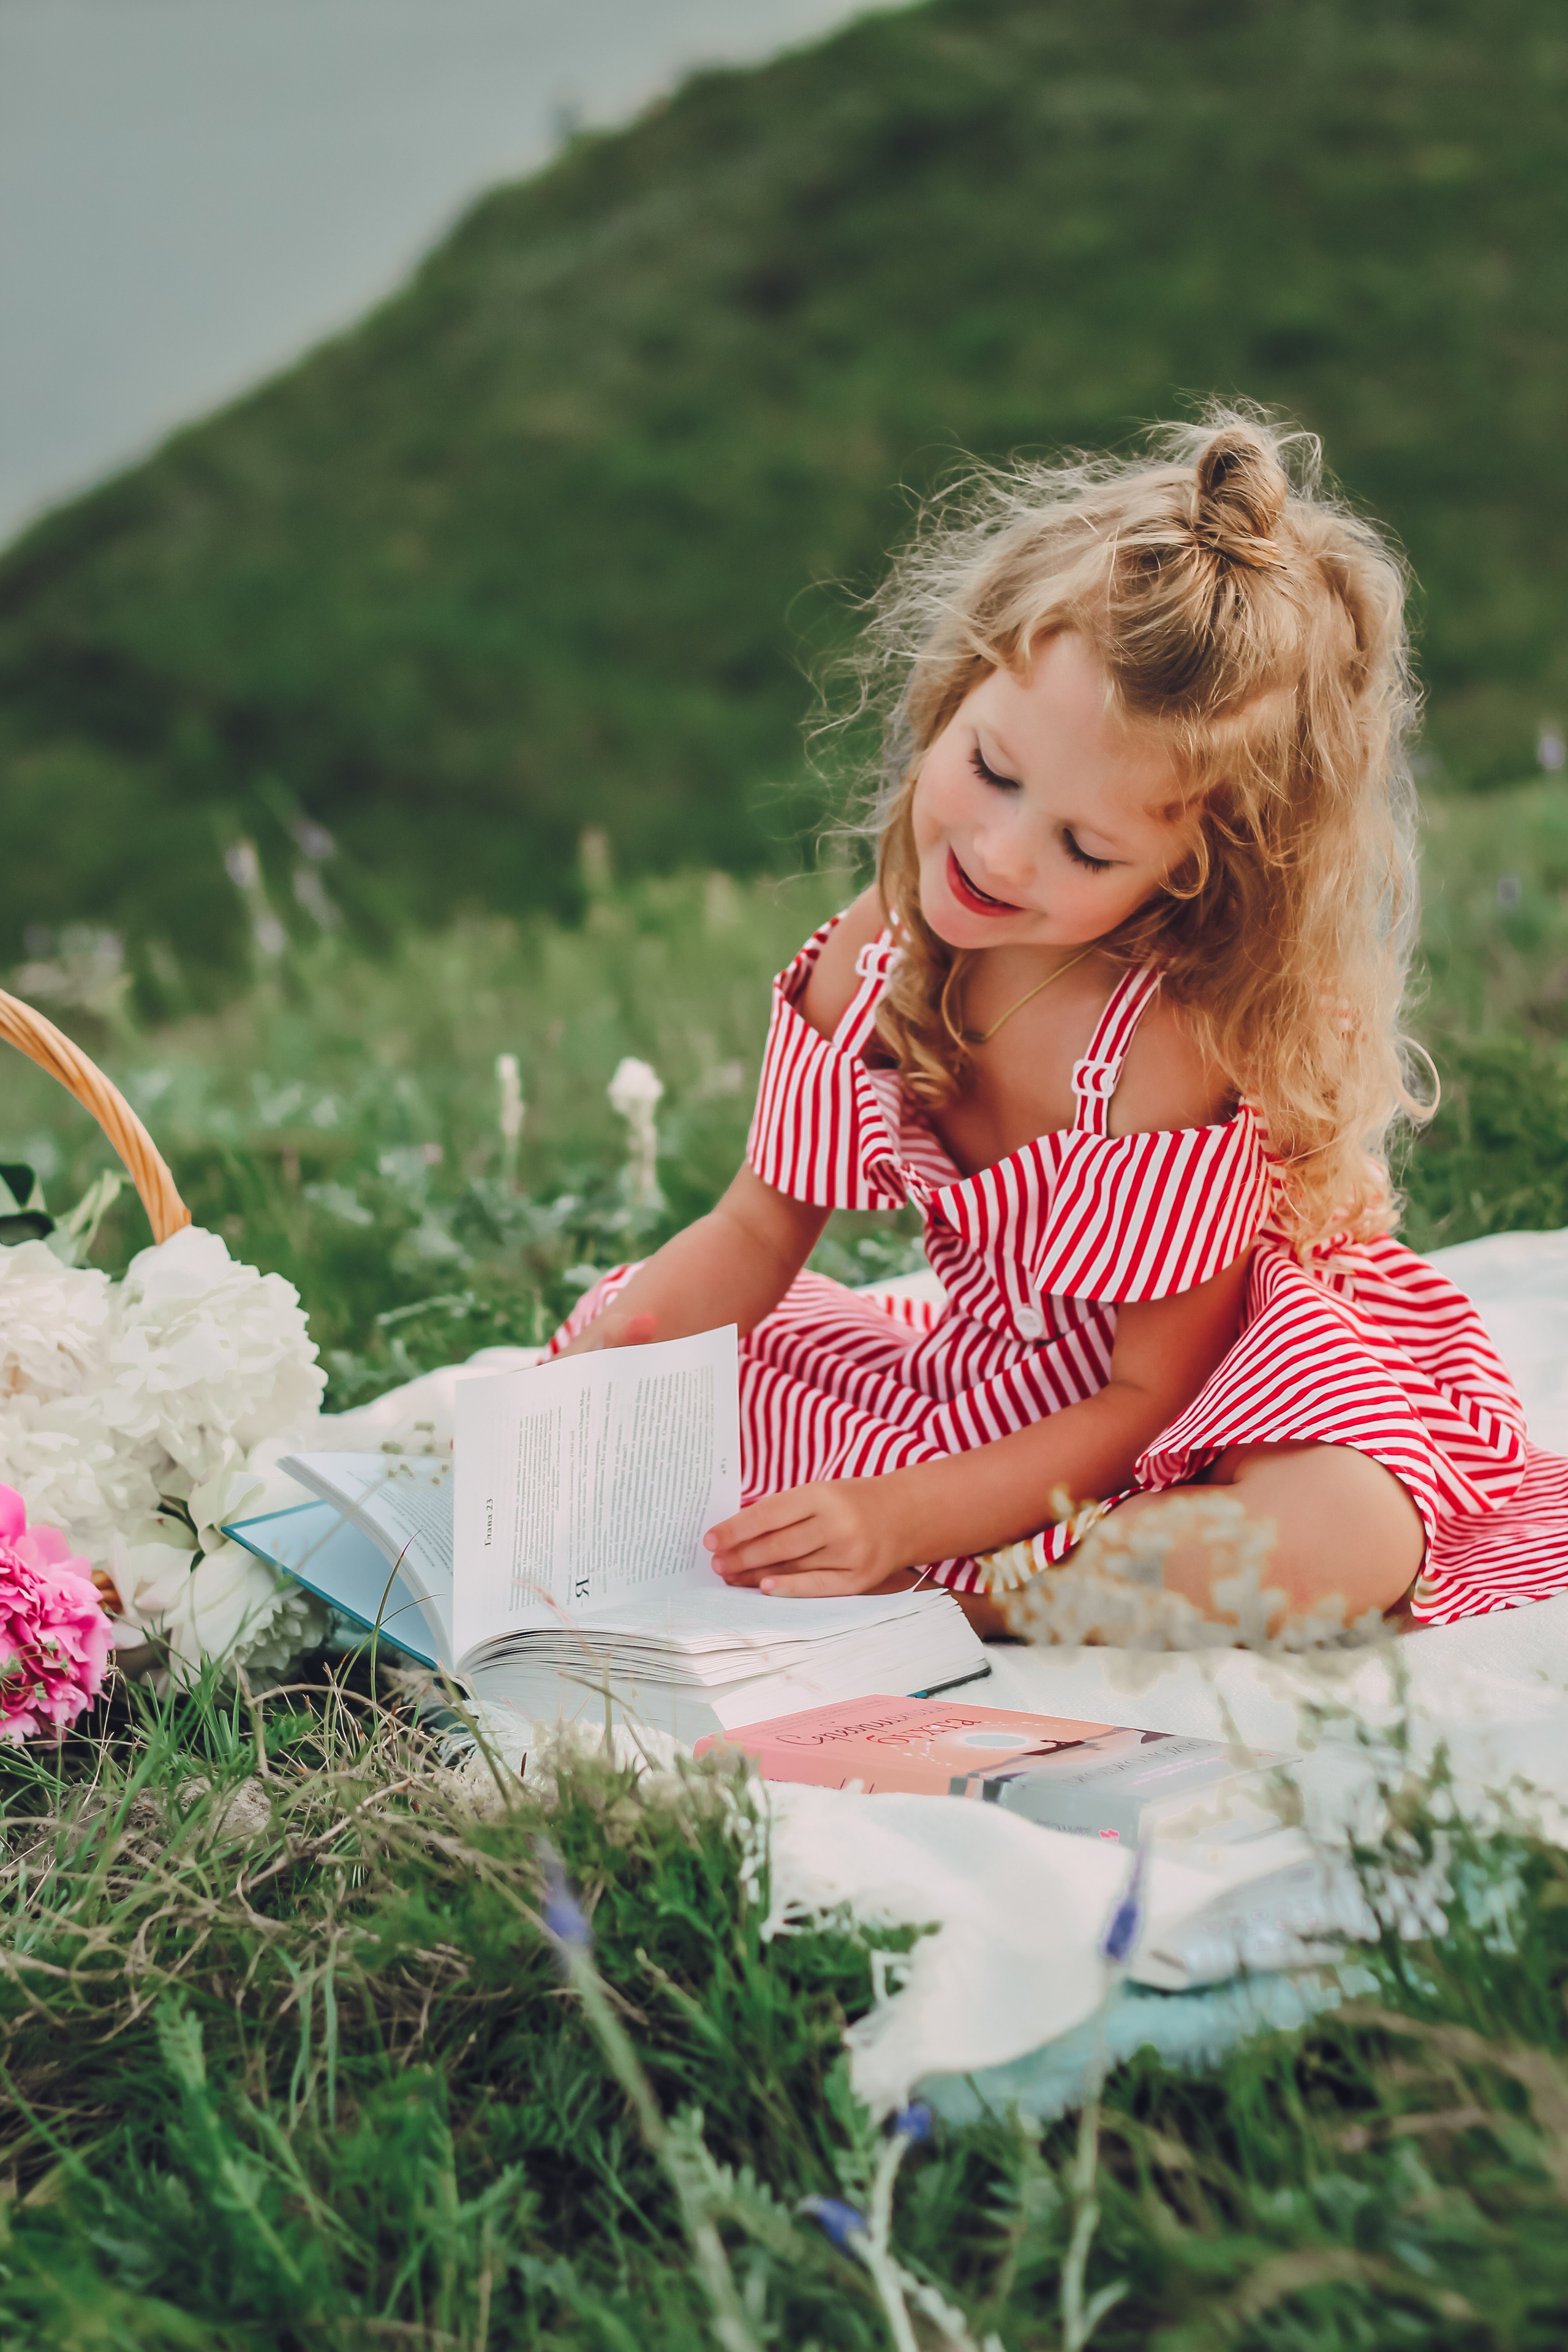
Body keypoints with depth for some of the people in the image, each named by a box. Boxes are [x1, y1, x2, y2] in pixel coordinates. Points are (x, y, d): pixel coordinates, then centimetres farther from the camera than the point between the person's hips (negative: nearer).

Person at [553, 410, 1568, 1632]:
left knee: (1334, 1545, -39)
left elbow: (1153, 1395, -23)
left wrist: (907, 1517, -31)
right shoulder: (871, 959, -12)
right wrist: (599, 1365, -18)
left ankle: (933, 1592, -21)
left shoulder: (1172, 1048, -30)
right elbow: (758, 1231, 0)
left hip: (1234, 1386, -5)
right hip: (1013, 1385, 5)